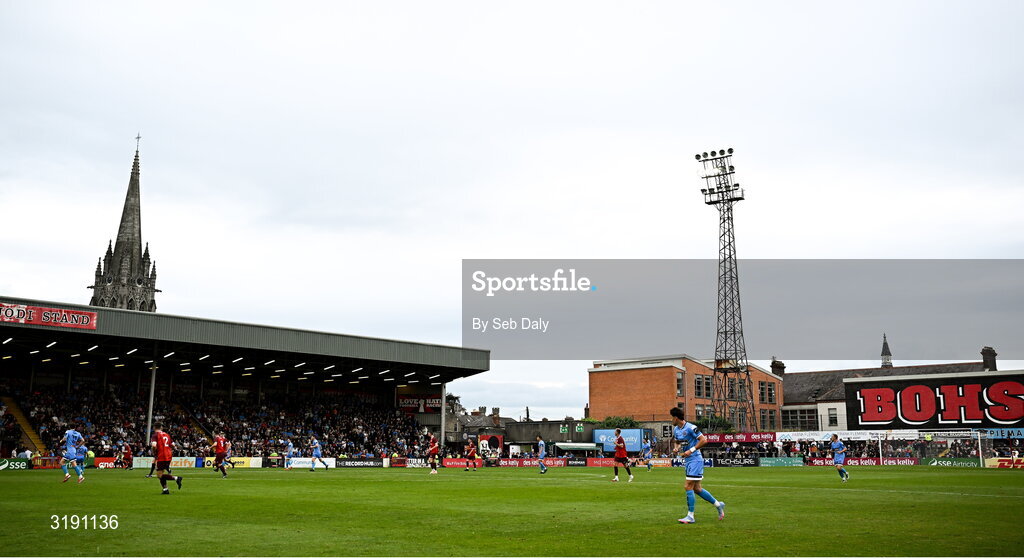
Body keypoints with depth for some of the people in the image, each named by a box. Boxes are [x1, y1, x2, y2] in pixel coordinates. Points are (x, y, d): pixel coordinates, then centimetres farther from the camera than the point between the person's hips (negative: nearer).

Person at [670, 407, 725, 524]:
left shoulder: (690, 428, -17)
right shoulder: (676, 430, 9)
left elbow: (704, 440, -17)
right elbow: (677, 442, 24)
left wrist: (691, 450, -20)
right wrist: (676, 448, 2)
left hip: (695, 459, -9)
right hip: (688, 461, 9)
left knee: (688, 487, -10)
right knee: (696, 489, 12)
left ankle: (690, 516, -4)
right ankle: (718, 504, 28)